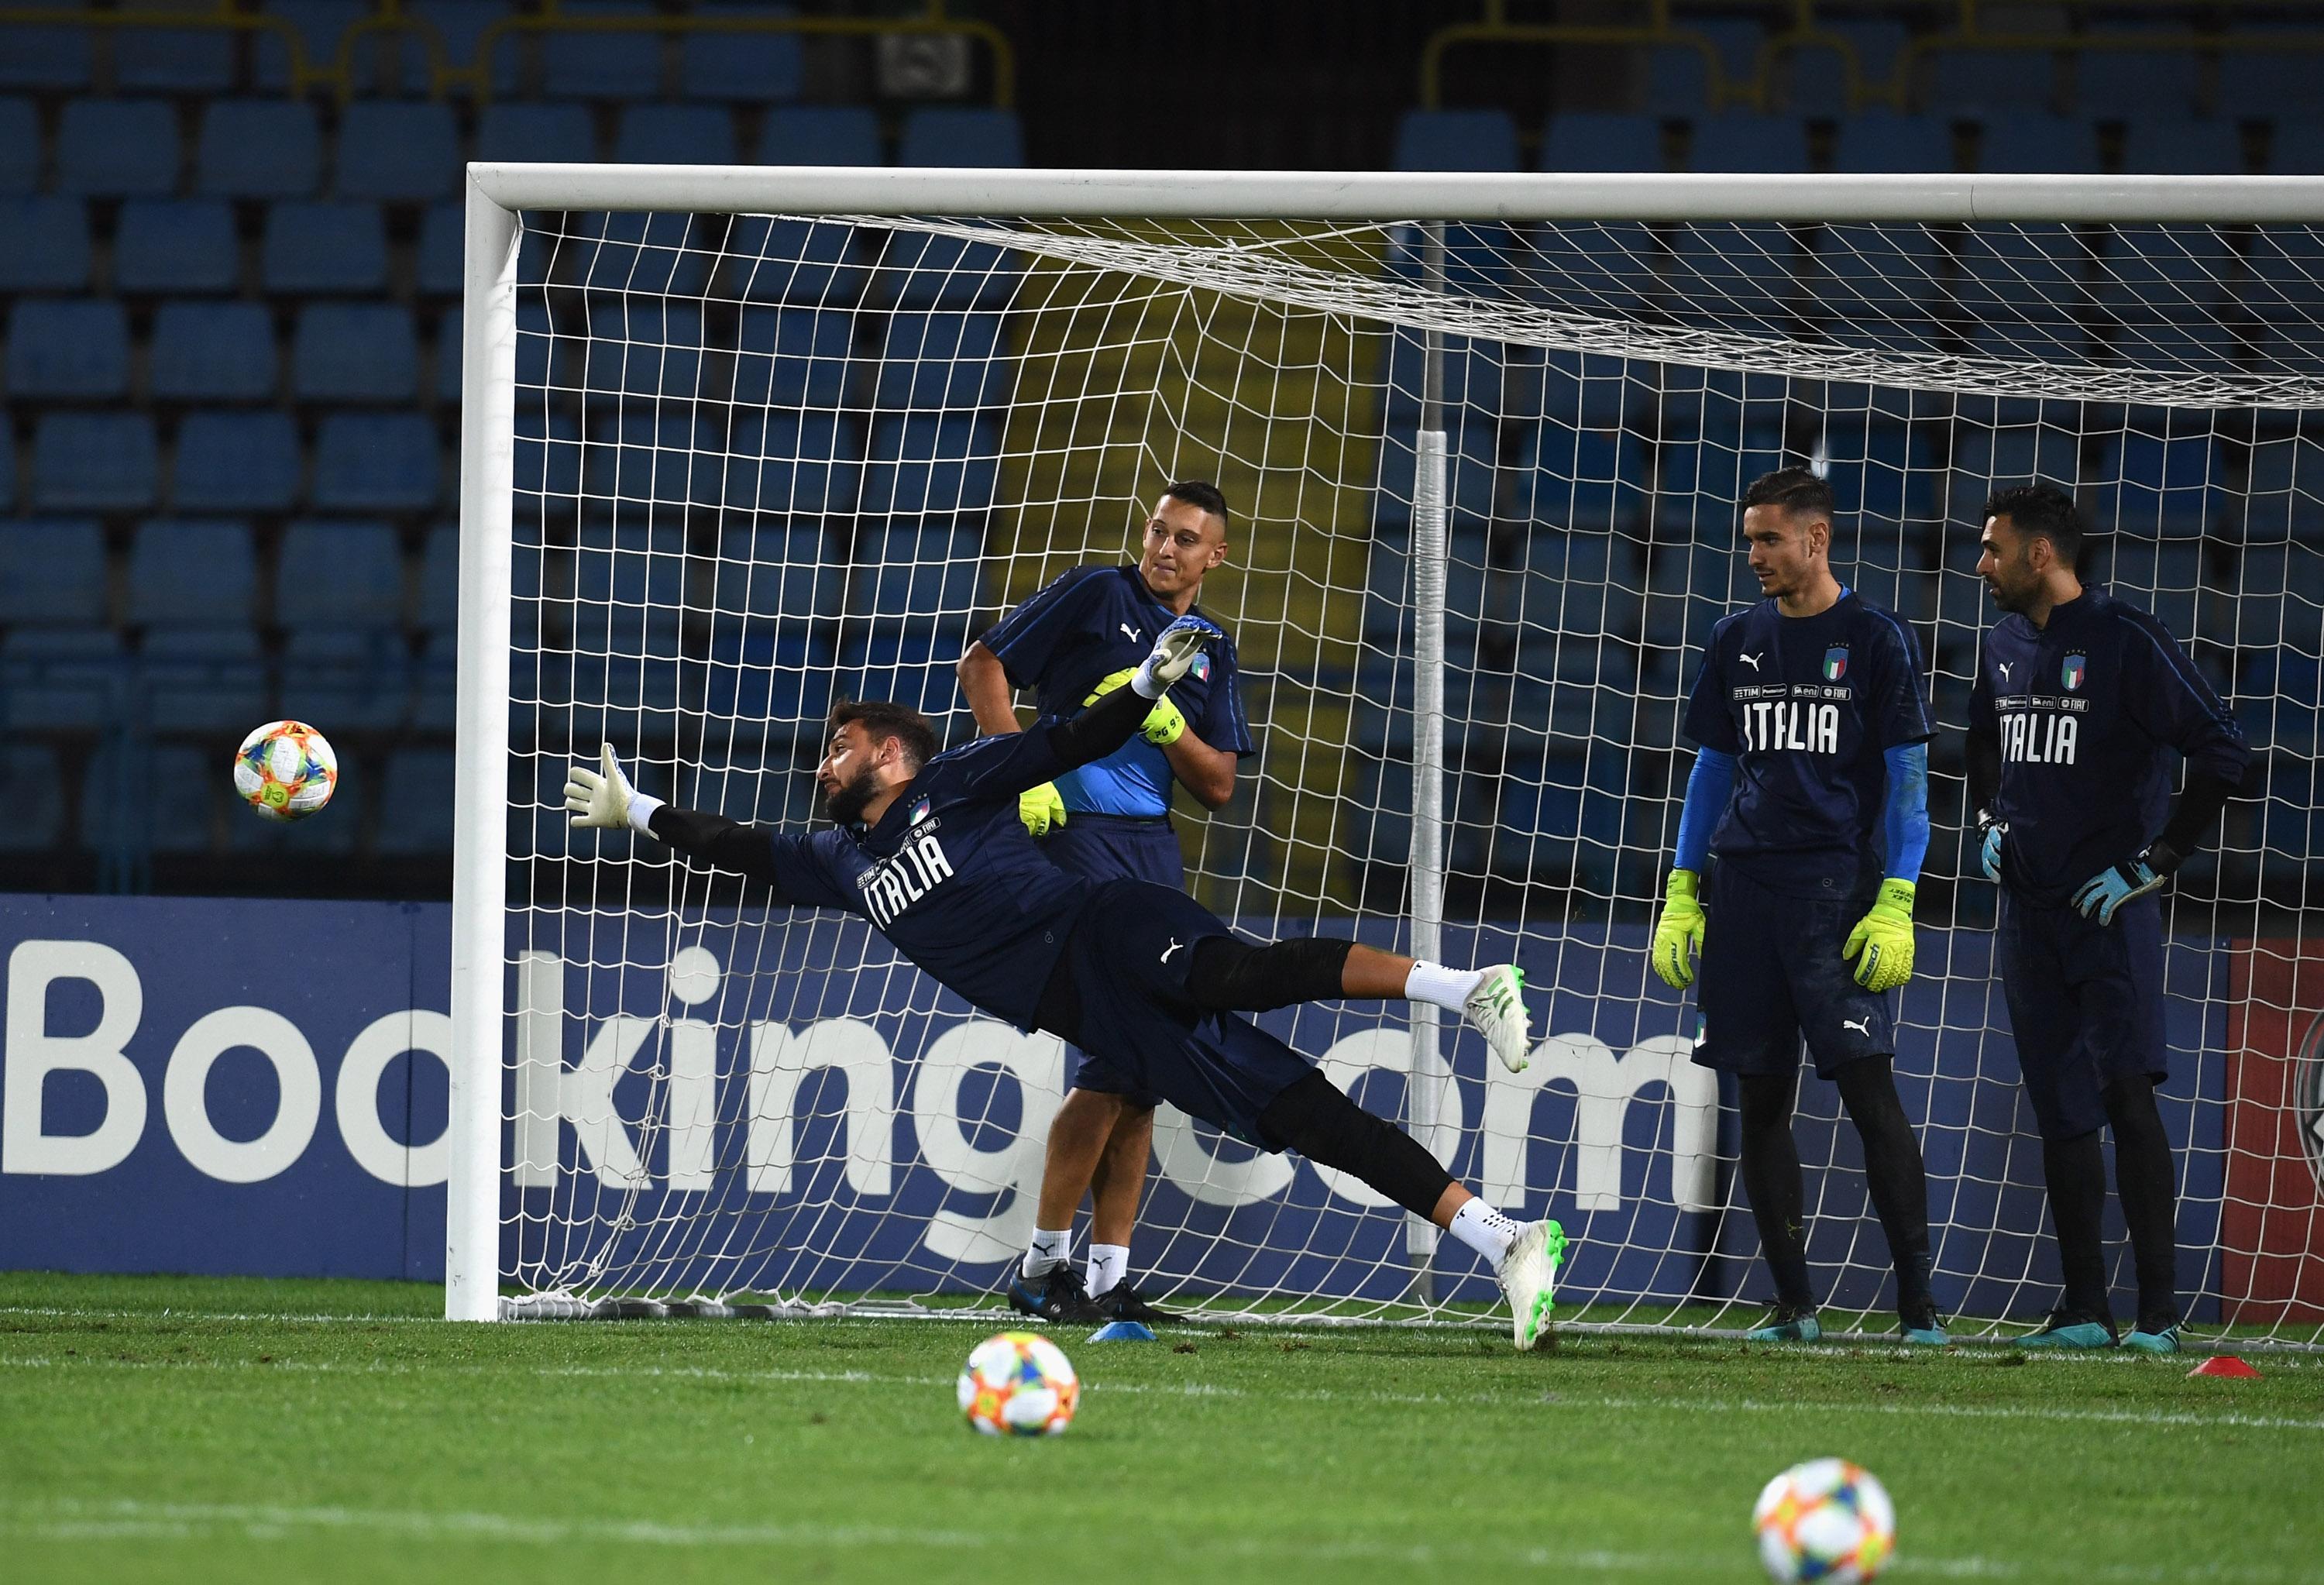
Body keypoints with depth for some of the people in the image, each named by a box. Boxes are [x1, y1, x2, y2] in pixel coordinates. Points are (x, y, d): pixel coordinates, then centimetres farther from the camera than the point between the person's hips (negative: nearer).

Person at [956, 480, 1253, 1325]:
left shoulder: (1210, 652, 17)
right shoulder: (1096, 595, 1)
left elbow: (1218, 785, 12)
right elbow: (982, 665, -1)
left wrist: (1166, 722, -7)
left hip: (1154, 845, 7)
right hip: (1076, 833, -7)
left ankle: (1110, 1279, 11)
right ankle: (1044, 1266, -9)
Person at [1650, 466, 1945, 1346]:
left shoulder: (1874, 639, 0)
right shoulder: (1737, 641, 14)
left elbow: (1908, 778, -1)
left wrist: (1896, 903, -10)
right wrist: (1681, 896, 12)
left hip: (1836, 888, -5)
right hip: (1744, 892, 5)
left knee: (1868, 1087, -12)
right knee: (1761, 1100, 3)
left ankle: (1917, 1301, -11)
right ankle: (1793, 1303, 8)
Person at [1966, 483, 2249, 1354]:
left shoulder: (2126, 642, -11)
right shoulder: (2005, 646, 13)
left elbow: (2223, 750, -15)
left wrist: (2156, 861, -15)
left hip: (2110, 910, -7)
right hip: (2029, 913, 7)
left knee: (2126, 1094, -12)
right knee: (2060, 1110, 7)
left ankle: (2159, 1311, -12)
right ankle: (2083, 1309, 11)